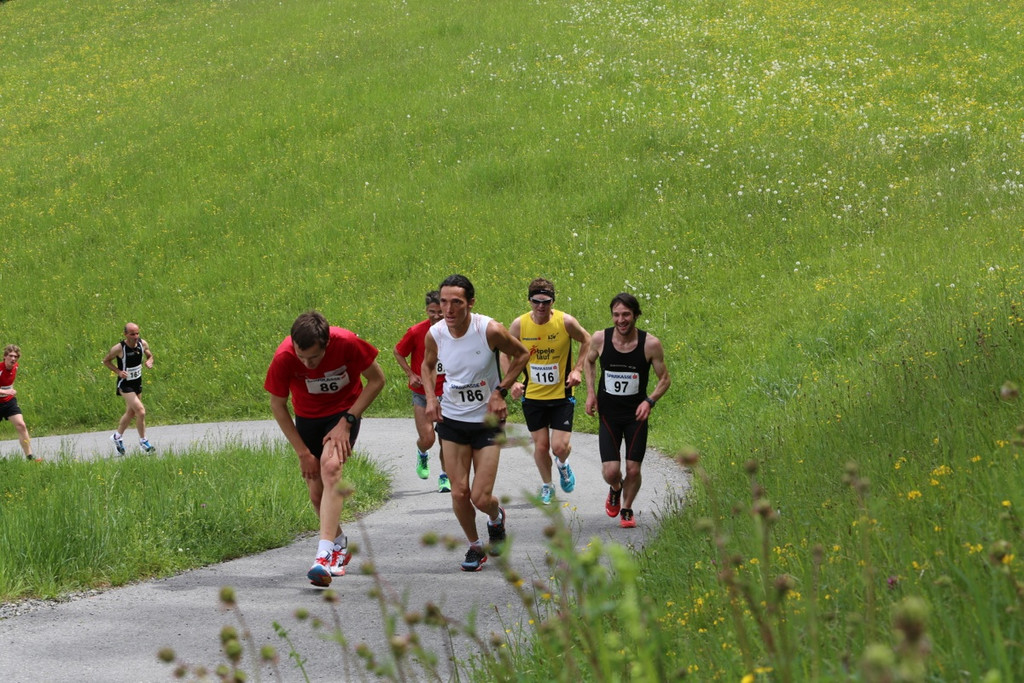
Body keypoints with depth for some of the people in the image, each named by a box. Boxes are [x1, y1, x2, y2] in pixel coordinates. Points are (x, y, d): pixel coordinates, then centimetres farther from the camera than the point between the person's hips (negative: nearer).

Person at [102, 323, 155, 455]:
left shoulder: (143, 344, -7)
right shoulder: (118, 348, -21)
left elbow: (149, 356, 11)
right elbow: (106, 361, -6)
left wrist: (149, 362, -12)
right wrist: (118, 371, -20)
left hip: (138, 382, 7)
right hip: (125, 384, -7)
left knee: (131, 413, 18)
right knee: (141, 411, -16)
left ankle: (118, 437, 39)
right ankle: (143, 441, 0)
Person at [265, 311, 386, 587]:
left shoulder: (347, 343, -29)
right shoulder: (284, 358, -25)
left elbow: (376, 380, -12)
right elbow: (277, 406, -9)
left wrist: (347, 421, -19)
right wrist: (303, 453, -9)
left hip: (344, 412, -3)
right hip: (307, 418, 3)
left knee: (331, 467, -28)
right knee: (317, 493, 4)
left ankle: (325, 554, -36)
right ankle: (340, 544, 34)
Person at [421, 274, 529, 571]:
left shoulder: (490, 330, -20)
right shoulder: (435, 334, -10)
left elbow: (521, 354, -1)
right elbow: (427, 365, 14)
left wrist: (500, 391, -10)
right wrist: (431, 397, -2)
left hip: (488, 421, -2)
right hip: (451, 421, 3)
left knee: (481, 497, -5)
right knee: (459, 494, -2)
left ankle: (496, 518, 32)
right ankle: (474, 546, 24)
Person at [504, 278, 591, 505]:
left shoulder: (566, 322, -14)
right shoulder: (519, 325, -10)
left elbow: (587, 341, 5)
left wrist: (577, 369, -6)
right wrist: (512, 382, -10)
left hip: (562, 395, -1)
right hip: (533, 396, 1)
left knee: (560, 447, -7)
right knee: (541, 446, 7)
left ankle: (563, 465, 31)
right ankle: (546, 485, 33)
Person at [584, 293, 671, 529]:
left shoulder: (650, 344, -14)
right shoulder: (600, 339, -10)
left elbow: (664, 379, -2)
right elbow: (590, 361, 13)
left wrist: (650, 400, -19)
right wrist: (591, 392, 2)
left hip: (636, 414, -1)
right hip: (608, 413, 1)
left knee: (633, 470, 0)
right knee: (610, 471, -6)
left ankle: (627, 510, 28)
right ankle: (615, 489, 31)